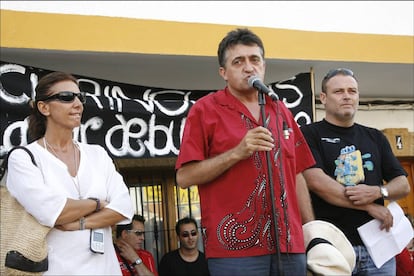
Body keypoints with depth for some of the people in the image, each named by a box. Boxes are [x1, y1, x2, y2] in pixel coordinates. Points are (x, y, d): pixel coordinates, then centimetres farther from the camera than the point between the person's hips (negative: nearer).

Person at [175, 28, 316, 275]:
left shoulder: (281, 112, 14)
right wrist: (237, 153, -16)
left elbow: (296, 175, 16)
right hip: (236, 246, -4)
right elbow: (184, 177, -7)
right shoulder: (206, 110, 0)